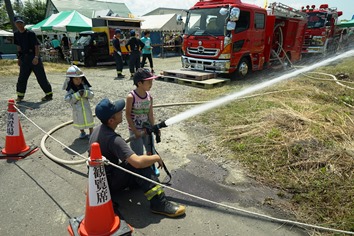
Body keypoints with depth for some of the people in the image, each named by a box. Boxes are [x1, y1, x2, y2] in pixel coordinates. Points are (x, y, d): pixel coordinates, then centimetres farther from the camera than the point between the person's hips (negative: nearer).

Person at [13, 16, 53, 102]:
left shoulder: (30, 33, -9)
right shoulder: (16, 34, 10)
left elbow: (37, 46, -13)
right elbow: (19, 47, 18)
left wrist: (36, 57, -22)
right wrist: (19, 58, 15)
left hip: (34, 57, -6)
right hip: (24, 58, 6)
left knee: (41, 77, -3)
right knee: (22, 77, 6)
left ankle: (49, 94, 7)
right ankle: (20, 95, 16)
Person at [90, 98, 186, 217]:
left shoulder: (97, 129, 0)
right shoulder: (112, 139, -30)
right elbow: (137, 162, -39)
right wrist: (156, 157, -20)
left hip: (99, 180, 9)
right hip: (107, 184, -9)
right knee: (140, 165, -25)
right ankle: (159, 203, -24)